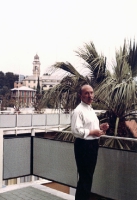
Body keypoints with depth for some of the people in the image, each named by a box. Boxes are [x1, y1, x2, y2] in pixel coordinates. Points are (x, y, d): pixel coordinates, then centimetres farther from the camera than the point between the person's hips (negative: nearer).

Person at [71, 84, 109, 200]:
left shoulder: (91, 110, 14)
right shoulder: (78, 111, -16)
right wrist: (93, 132, -21)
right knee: (85, 177, -2)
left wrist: (100, 127, 6)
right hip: (84, 146, -9)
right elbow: (76, 130, -24)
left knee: (89, 175, 19)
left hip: (93, 144, 9)